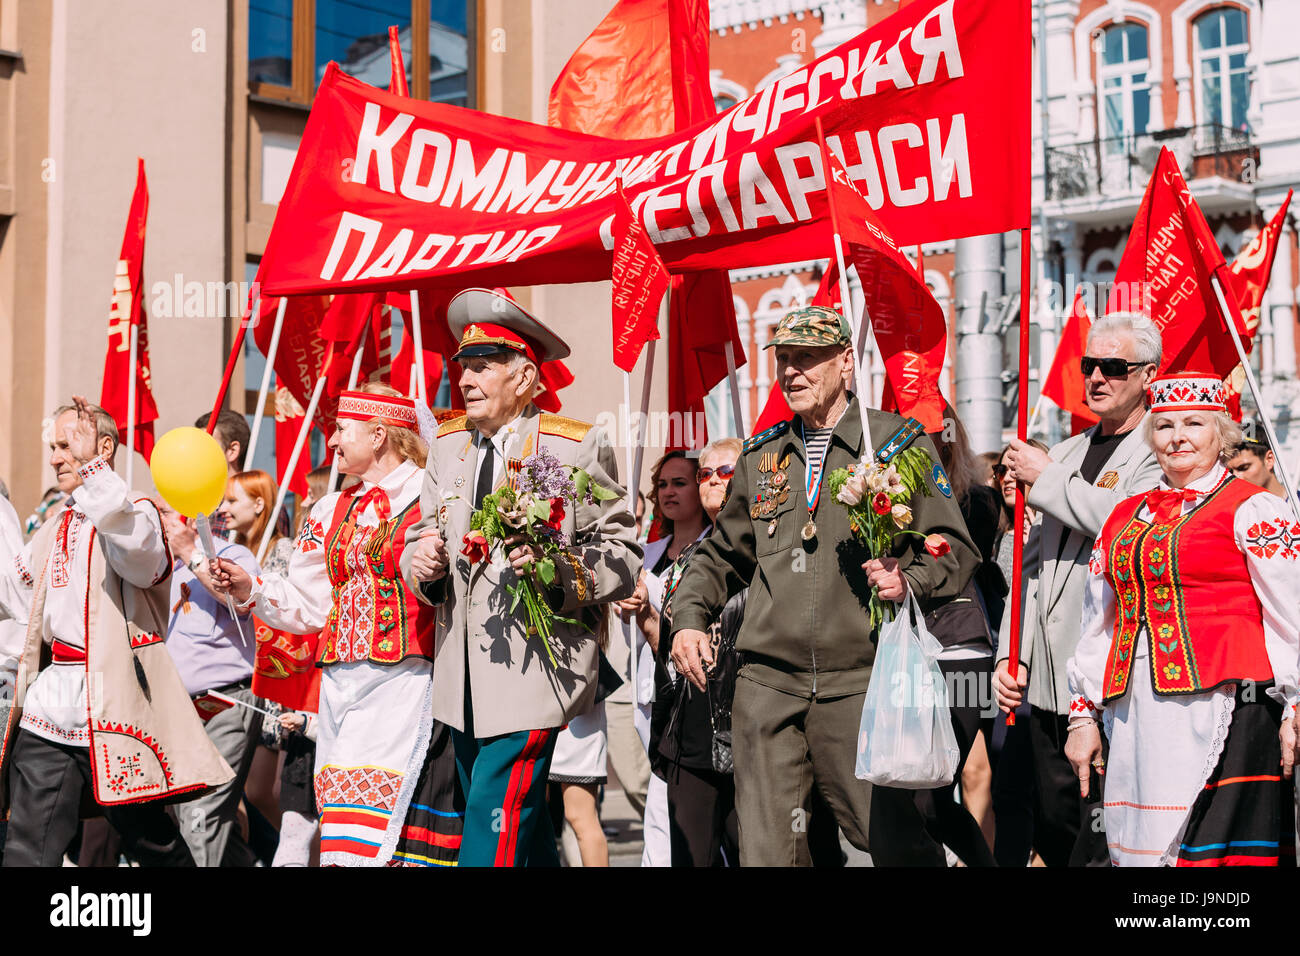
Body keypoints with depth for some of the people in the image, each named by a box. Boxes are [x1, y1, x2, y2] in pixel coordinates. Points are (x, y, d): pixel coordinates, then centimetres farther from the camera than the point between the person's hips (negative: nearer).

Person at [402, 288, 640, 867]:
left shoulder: (577, 446, -4)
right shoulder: (448, 444, 13)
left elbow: (622, 556, -5)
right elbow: (427, 531, 22)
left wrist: (559, 569, -23)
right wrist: (421, 559, -1)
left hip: (534, 670, -6)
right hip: (462, 679, 6)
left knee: (496, 817, -15)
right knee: (522, 826, 14)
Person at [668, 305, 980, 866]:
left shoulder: (900, 442, 4)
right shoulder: (760, 456, 16)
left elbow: (954, 550, 4)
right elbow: (723, 555, 27)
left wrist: (910, 583, -15)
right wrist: (689, 618, 11)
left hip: (862, 685, -3)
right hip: (767, 685, 4)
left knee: (896, 843, -4)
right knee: (767, 851, 1)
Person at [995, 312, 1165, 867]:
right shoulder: (1067, 453, 19)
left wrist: (1045, 478, -10)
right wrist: (1011, 655, 12)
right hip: (1048, 683, 7)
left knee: (1101, 845, -8)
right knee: (1053, 833, 10)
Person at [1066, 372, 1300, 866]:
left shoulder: (1252, 510, 1)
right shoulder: (1126, 516, 19)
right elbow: (1098, 625, 21)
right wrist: (1084, 716, 17)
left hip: (1222, 708, -5)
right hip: (1134, 711, 6)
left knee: (1209, 847, -12)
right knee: (1137, 848, 3)